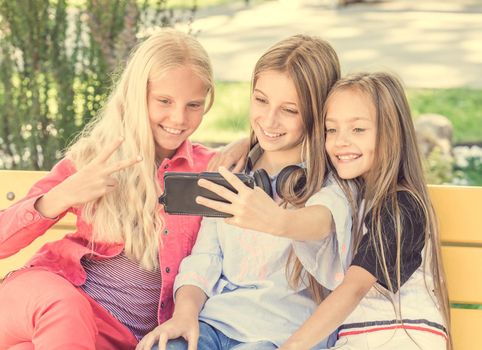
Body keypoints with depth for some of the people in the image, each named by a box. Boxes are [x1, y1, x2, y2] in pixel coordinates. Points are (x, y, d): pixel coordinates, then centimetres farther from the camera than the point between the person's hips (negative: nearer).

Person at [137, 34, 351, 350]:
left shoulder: (331, 188, 0)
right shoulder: (230, 175, 17)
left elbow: (320, 221, -25)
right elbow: (204, 259, 13)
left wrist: (278, 222, -50)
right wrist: (185, 311, -9)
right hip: (212, 319, 3)